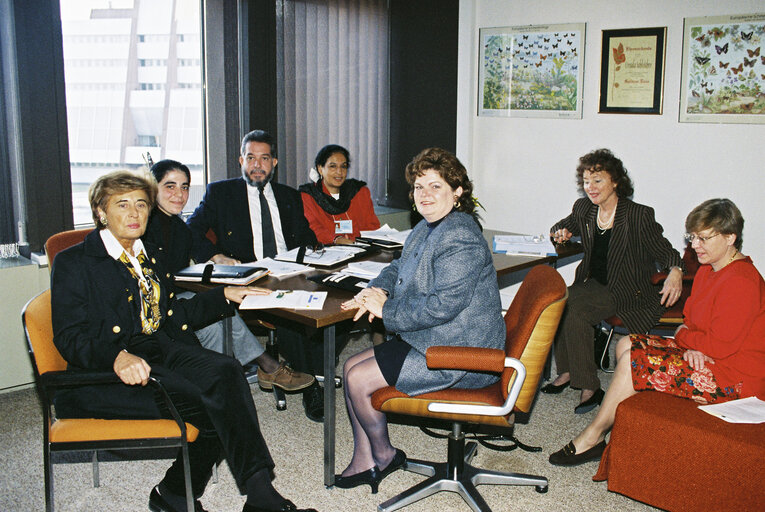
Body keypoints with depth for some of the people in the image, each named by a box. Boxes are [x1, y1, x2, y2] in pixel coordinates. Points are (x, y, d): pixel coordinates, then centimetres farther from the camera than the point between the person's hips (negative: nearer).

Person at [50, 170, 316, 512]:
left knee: (225, 371, -27)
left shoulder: (149, 254, 23)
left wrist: (225, 295, 16)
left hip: (164, 350, 6)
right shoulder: (72, 263, 1)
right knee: (208, 406, -29)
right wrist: (117, 356, -31)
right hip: (104, 373, -5)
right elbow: (70, 337, -11)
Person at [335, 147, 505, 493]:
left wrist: (386, 309, -18)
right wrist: (379, 289, 0)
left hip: (458, 355, -11)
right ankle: (363, 460, 16)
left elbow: (443, 305, -29)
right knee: (351, 367, 8)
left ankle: (384, 455, 15)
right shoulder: (427, 228, 10)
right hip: (427, 339, 11)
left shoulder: (460, 239, -23)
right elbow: (401, 267, 23)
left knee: (359, 380, -11)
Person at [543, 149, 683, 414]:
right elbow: (561, 227, 24)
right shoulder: (584, 208, 5)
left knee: (573, 308, -30)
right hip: (591, 283, 6)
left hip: (627, 291, -6)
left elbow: (665, 252, -8)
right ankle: (567, 372, -8)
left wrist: (675, 271, -31)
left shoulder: (639, 216, -11)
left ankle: (589, 387, -20)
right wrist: (561, 232, -1)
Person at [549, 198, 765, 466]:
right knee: (627, 345, 3)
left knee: (632, 362, -18)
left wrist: (682, 335, -6)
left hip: (733, 378, -11)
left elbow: (721, 345, -25)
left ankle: (592, 437, -3)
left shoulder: (741, 282, -22)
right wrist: (693, 347, -9)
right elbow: (691, 319, 14)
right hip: (704, 356, 11)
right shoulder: (707, 271, 10)